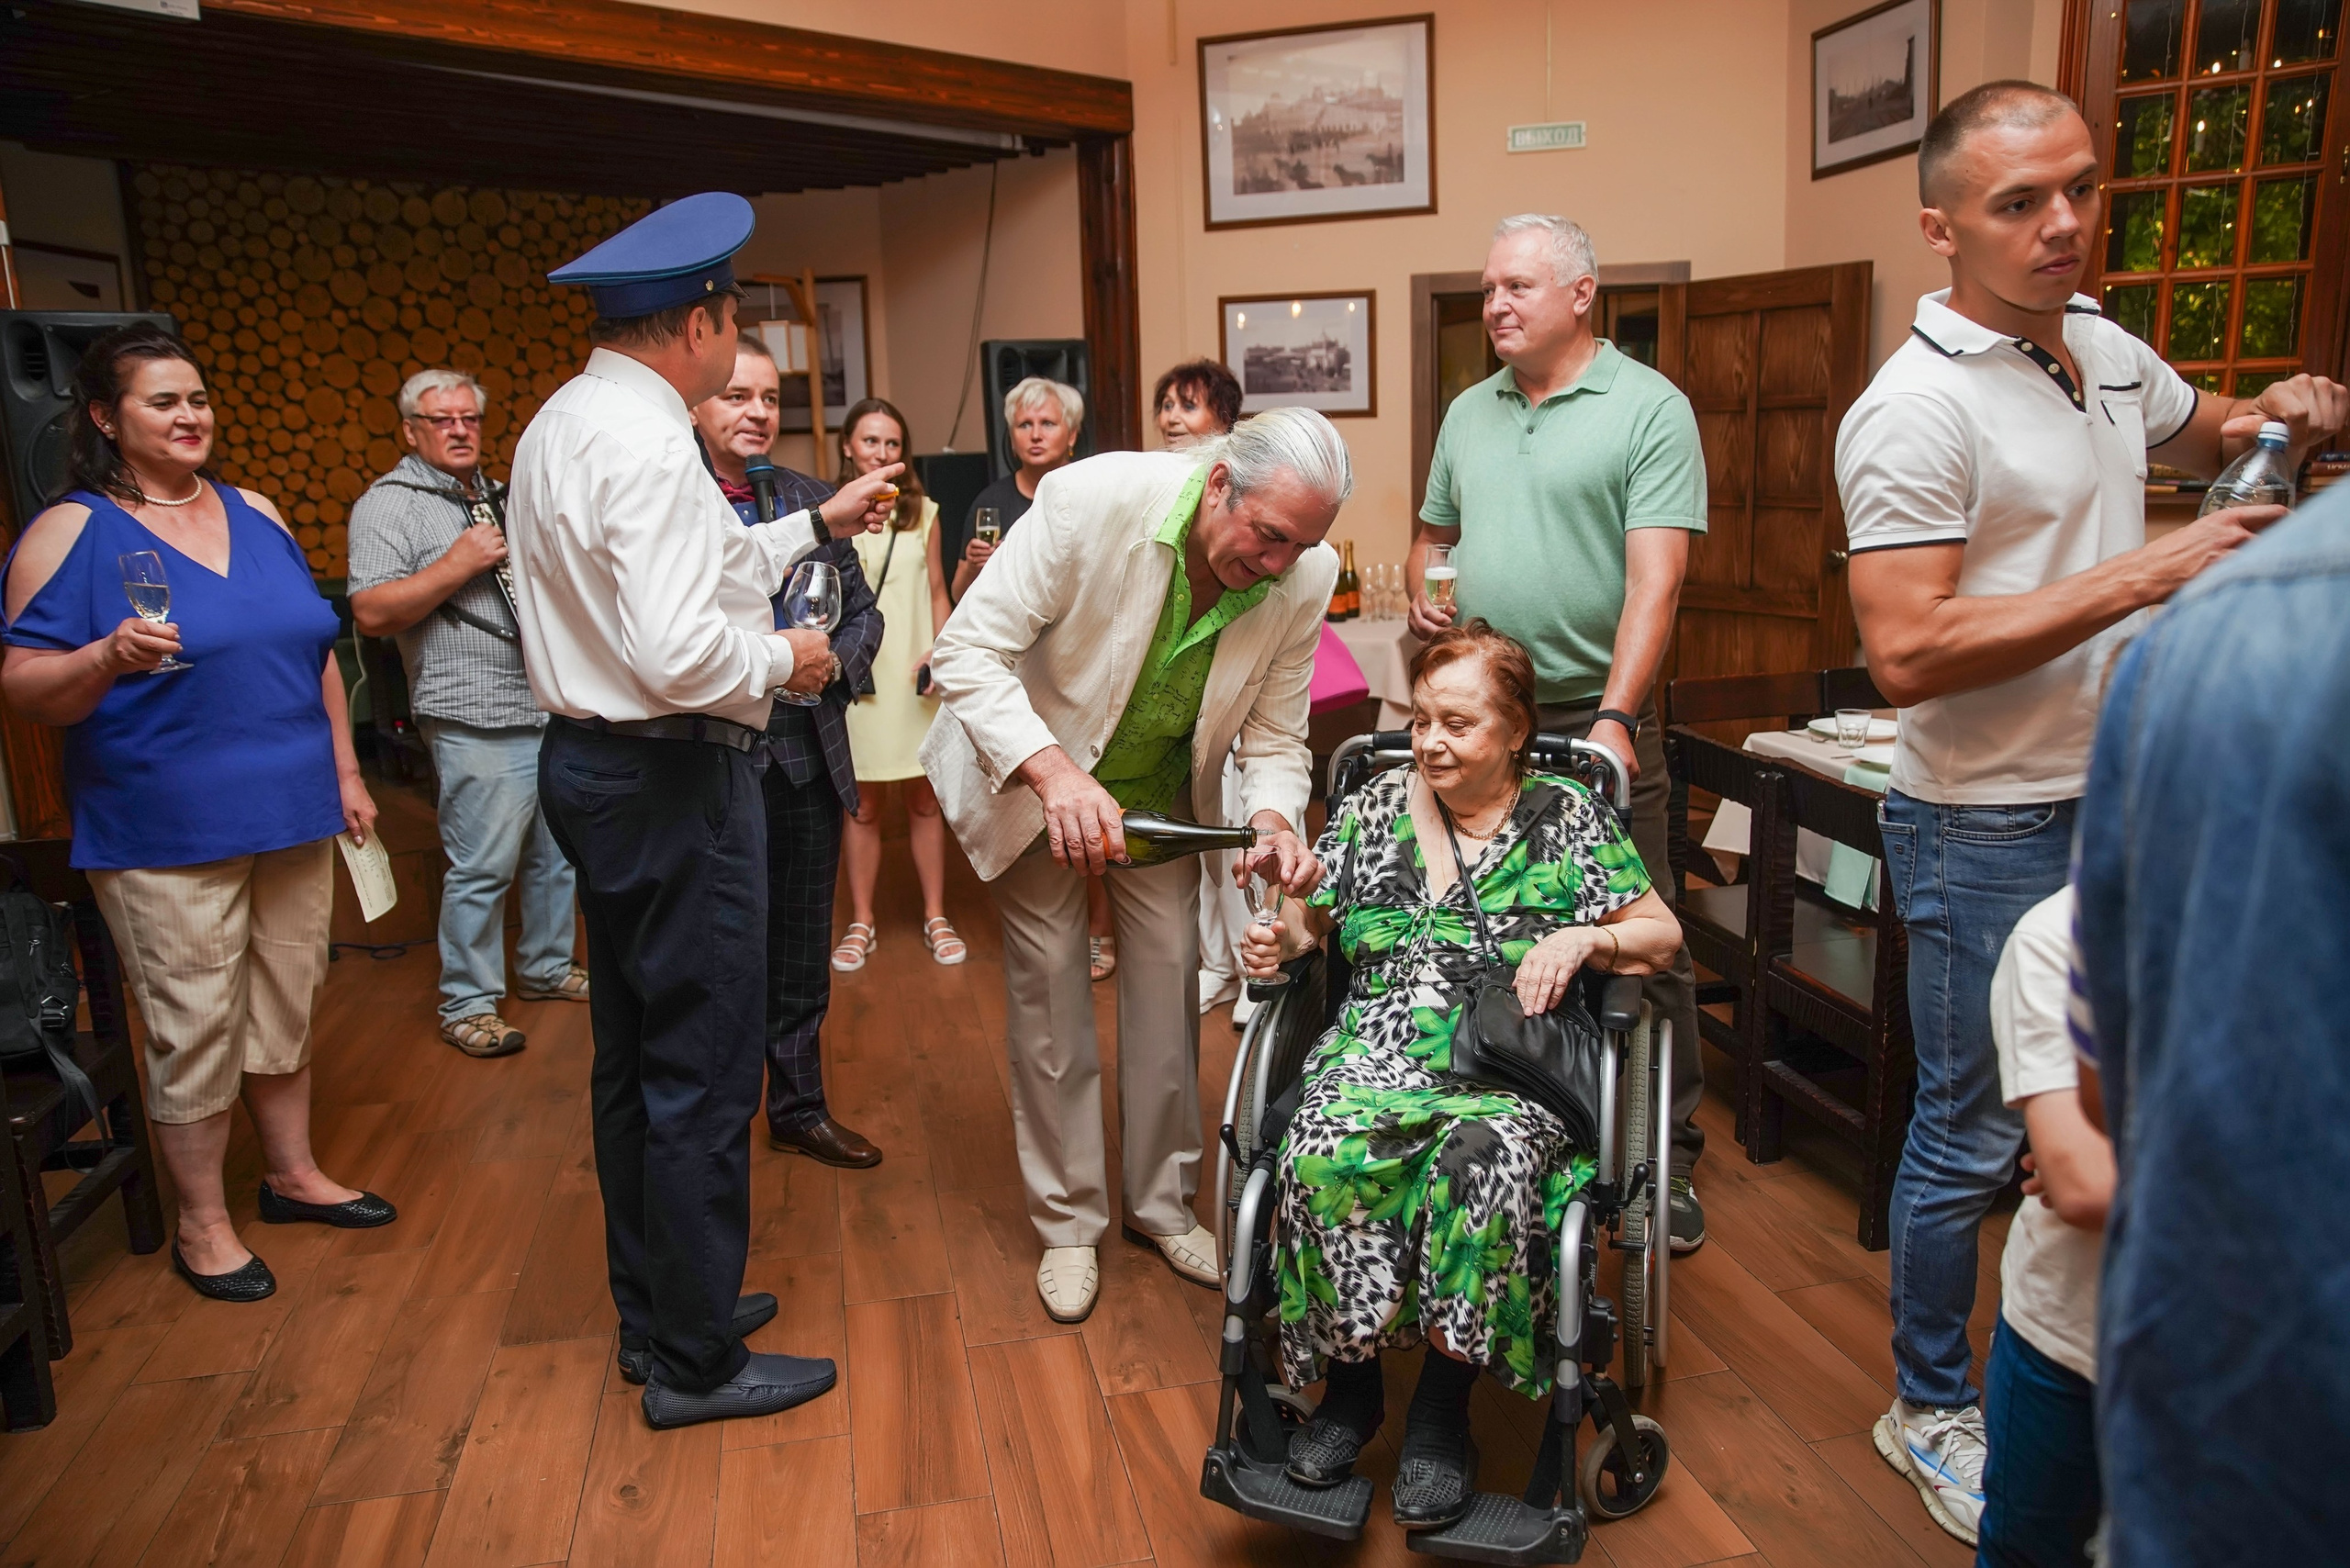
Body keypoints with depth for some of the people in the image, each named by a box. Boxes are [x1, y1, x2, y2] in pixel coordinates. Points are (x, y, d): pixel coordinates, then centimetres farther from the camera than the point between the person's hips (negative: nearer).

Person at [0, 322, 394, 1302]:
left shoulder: (255, 513, 10)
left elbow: (315, 651, 15)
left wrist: (346, 773, 13)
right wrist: (110, 657, -29)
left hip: (291, 815, 5)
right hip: (166, 836, -5)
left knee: (286, 1004, 15)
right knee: (195, 1029, 2)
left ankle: (292, 1173, 33)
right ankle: (201, 1226, 19)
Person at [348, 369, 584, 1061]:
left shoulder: (500, 497, 20)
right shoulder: (388, 504, -4)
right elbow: (372, 614, -15)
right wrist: (456, 565, -19)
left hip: (555, 708, 8)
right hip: (480, 722, -8)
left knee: (555, 852, 14)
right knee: (482, 867, -4)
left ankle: (546, 968, 30)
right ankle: (468, 1005, 8)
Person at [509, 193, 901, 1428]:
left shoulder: (561, 426, 12)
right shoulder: (647, 443, -20)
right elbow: (681, 654, -30)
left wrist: (814, 524, 25)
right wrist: (782, 659, -11)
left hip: (592, 761, 11)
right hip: (672, 782, -11)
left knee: (632, 1058, 18)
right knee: (702, 1074, 0)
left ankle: (653, 1314, 34)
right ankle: (696, 1362, 14)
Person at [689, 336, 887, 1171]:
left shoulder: (813, 499, 9)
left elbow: (863, 612, 13)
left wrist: (834, 660, -7)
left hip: (806, 755, 5)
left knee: (800, 950, 16)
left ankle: (800, 1108, 33)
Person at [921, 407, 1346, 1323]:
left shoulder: (1305, 577, -20)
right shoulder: (1090, 502, -33)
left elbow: (1273, 736, -8)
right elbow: (966, 652, -29)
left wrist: (1272, 816, -31)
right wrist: (1054, 771, -44)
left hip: (1161, 790, 3)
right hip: (1031, 772, -3)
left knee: (1171, 972, 4)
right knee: (1049, 980, 1)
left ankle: (1163, 1203, 25)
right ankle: (1067, 1221, 18)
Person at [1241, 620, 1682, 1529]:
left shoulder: (1569, 819, 8)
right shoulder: (1373, 809, 15)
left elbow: (1663, 934, 9)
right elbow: (1311, 916, 24)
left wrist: (1585, 939, -10)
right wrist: (1280, 936, 1)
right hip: (1374, 1060, 2)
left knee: (1486, 1158, -36)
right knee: (1325, 1155, -31)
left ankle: (1442, 1411, -14)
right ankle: (1350, 1384, -8)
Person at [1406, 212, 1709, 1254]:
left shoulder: (1650, 409, -5)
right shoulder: (1468, 413, 14)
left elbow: (1654, 580, -14)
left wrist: (1614, 719, -23)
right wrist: (1419, 593, 4)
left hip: (1597, 717, -5)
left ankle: (1669, 1158, 17)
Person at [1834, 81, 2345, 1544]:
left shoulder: (2110, 351, 8)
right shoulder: (1918, 410, -19)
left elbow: (2204, 430, 30)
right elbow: (1909, 652, -26)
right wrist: (2147, 573, -24)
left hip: (2123, 801, 8)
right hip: (1991, 829, -8)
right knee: (1973, 1135, 5)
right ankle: (1933, 1412, 25)